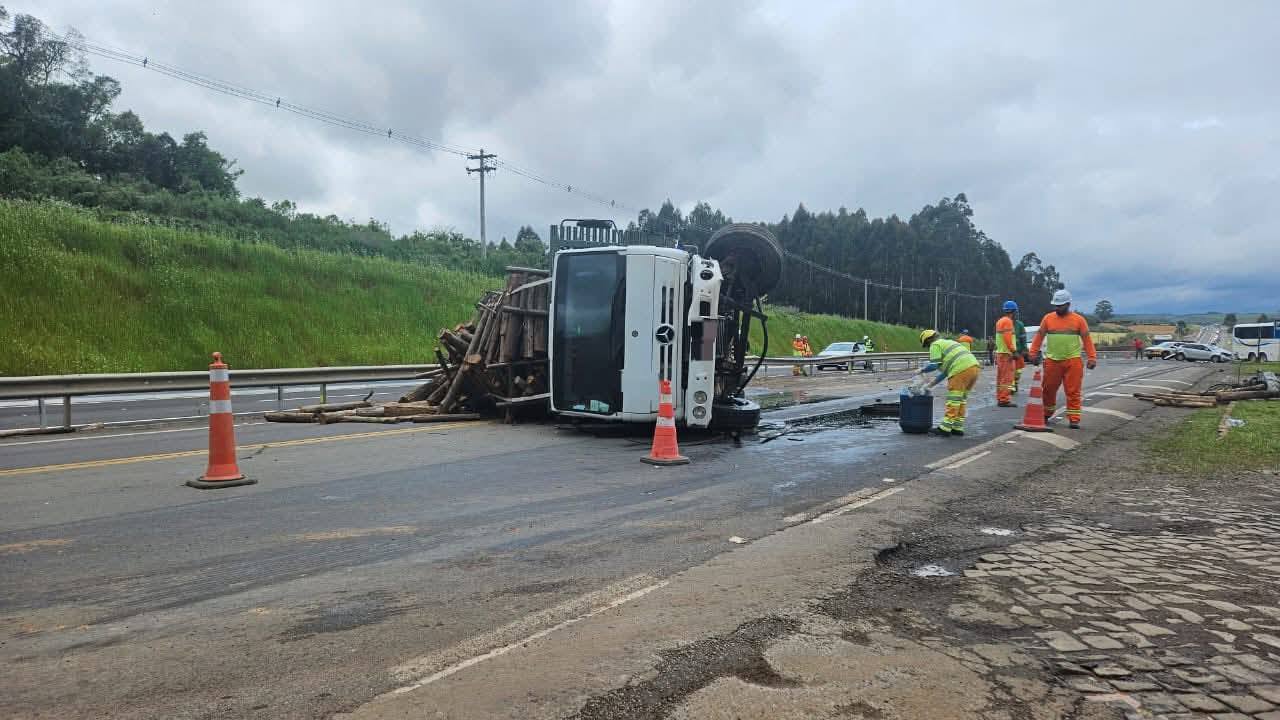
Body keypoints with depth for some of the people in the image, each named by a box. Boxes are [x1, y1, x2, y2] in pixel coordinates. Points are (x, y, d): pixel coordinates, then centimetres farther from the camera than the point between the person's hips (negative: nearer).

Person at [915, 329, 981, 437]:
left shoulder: (935, 345, 6)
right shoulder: (948, 342, 33)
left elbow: (934, 365, -5)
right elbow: (947, 368, 33)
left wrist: (922, 370, 12)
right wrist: (933, 382, 34)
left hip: (961, 370, -9)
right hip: (974, 366, 9)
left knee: (953, 399, -6)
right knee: (961, 399, 15)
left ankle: (945, 428, -5)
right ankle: (957, 428, 16)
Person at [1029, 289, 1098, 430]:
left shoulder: (1079, 319, 2)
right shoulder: (1048, 318, 6)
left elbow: (1087, 340, 2)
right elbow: (1039, 336, 10)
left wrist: (1092, 358, -4)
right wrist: (1034, 353, 4)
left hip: (1072, 361, -2)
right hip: (1052, 361, 2)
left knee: (1073, 392, -2)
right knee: (1048, 390, 9)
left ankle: (1074, 419, 1)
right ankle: (1046, 415, 26)